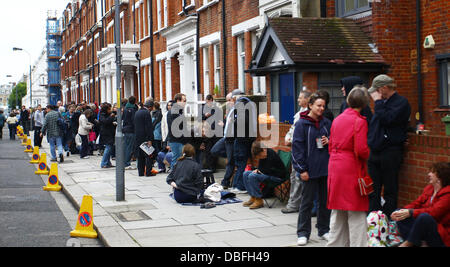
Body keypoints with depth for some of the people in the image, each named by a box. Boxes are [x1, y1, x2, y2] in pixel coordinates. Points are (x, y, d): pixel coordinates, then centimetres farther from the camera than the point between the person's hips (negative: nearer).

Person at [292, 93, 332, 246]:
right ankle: (303, 233, 10)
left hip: (326, 168, 5)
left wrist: (329, 141, -6)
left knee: (325, 200, 12)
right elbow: (297, 147, -8)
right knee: (307, 201, 2)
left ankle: (324, 230, 24)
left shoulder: (327, 123, 7)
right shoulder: (301, 124, -6)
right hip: (310, 169, -4)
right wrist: (302, 169, -12)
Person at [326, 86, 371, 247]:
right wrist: (368, 156, 3)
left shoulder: (337, 119, 9)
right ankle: (357, 243, 1)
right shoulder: (360, 121, -11)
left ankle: (335, 243, 24)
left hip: (334, 167, 7)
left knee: (337, 212, 16)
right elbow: (361, 149, -17)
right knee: (356, 214, -1)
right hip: (352, 168, -7)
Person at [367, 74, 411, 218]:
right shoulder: (382, 103, 18)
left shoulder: (402, 102, -6)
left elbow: (387, 119, -21)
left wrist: (378, 102, -10)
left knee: (390, 191, -2)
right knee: (373, 190, 7)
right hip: (375, 152, 8)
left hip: (390, 152, -8)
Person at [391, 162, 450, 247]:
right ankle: (419, 243, -23)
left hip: (441, 235, -8)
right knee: (401, 216, -5)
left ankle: (408, 243, -17)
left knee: (424, 216, -36)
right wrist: (402, 211, -14)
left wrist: (410, 213, -31)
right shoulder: (429, 188, 12)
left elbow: (434, 212, -26)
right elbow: (416, 203, 7)